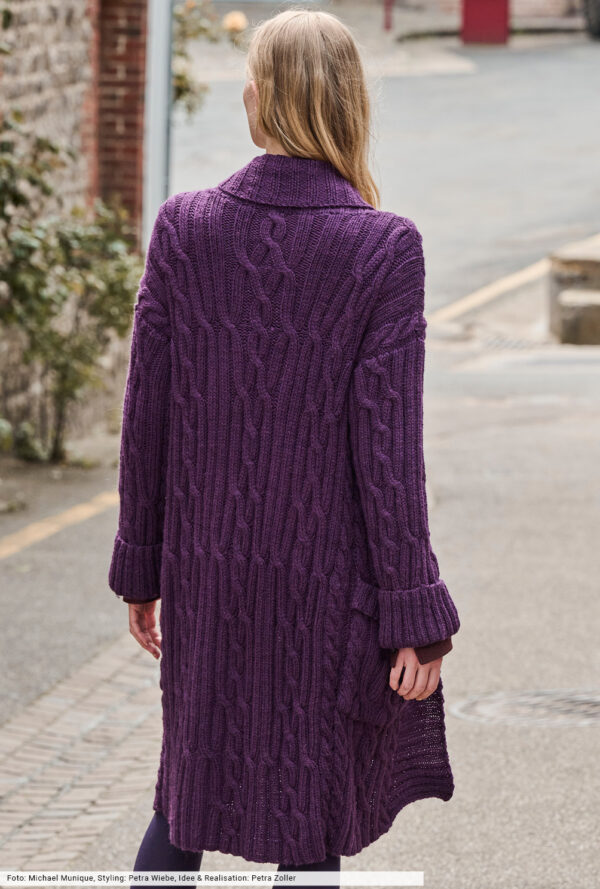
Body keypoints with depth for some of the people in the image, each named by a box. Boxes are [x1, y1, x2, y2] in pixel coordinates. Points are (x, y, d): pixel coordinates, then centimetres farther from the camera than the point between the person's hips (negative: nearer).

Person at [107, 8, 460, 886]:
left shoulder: (183, 227, -5)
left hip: (205, 569, 3)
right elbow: (387, 444, -12)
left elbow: (147, 415, 0)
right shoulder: (384, 249, -12)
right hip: (328, 578, -3)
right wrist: (416, 616, -6)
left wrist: (141, 567, 11)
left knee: (189, 785, 20)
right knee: (312, 816, 9)